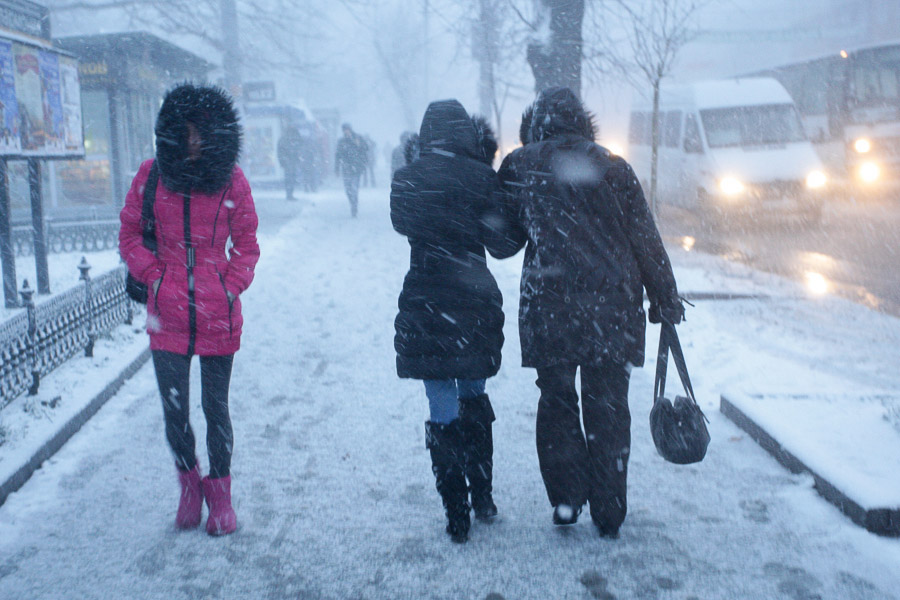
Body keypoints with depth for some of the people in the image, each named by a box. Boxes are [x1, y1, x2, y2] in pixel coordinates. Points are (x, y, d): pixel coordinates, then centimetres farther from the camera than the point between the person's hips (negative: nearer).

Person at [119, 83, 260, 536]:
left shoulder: (230, 179, 0)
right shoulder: (152, 175, 2)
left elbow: (246, 242, 9)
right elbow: (129, 235, 10)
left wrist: (231, 286, -2)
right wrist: (155, 278, -1)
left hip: (218, 313, -1)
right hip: (168, 312, 1)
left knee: (215, 406, 8)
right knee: (173, 409, 1)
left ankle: (220, 492, 27)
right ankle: (188, 482, 28)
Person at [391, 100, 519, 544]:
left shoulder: (407, 179, -3)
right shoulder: (481, 176, -6)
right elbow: (502, 244, -2)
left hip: (425, 310, -1)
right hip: (475, 307, 1)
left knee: (443, 411, 6)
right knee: (474, 400, 20)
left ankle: (456, 516, 9)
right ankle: (483, 498, 28)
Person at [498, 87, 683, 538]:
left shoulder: (520, 167, 0)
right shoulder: (613, 168, 1)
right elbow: (645, 240, 3)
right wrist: (665, 298, 11)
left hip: (549, 306, -1)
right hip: (613, 307, 1)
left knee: (557, 404, 15)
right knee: (608, 408, 10)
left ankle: (566, 501, 16)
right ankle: (609, 514, 17)